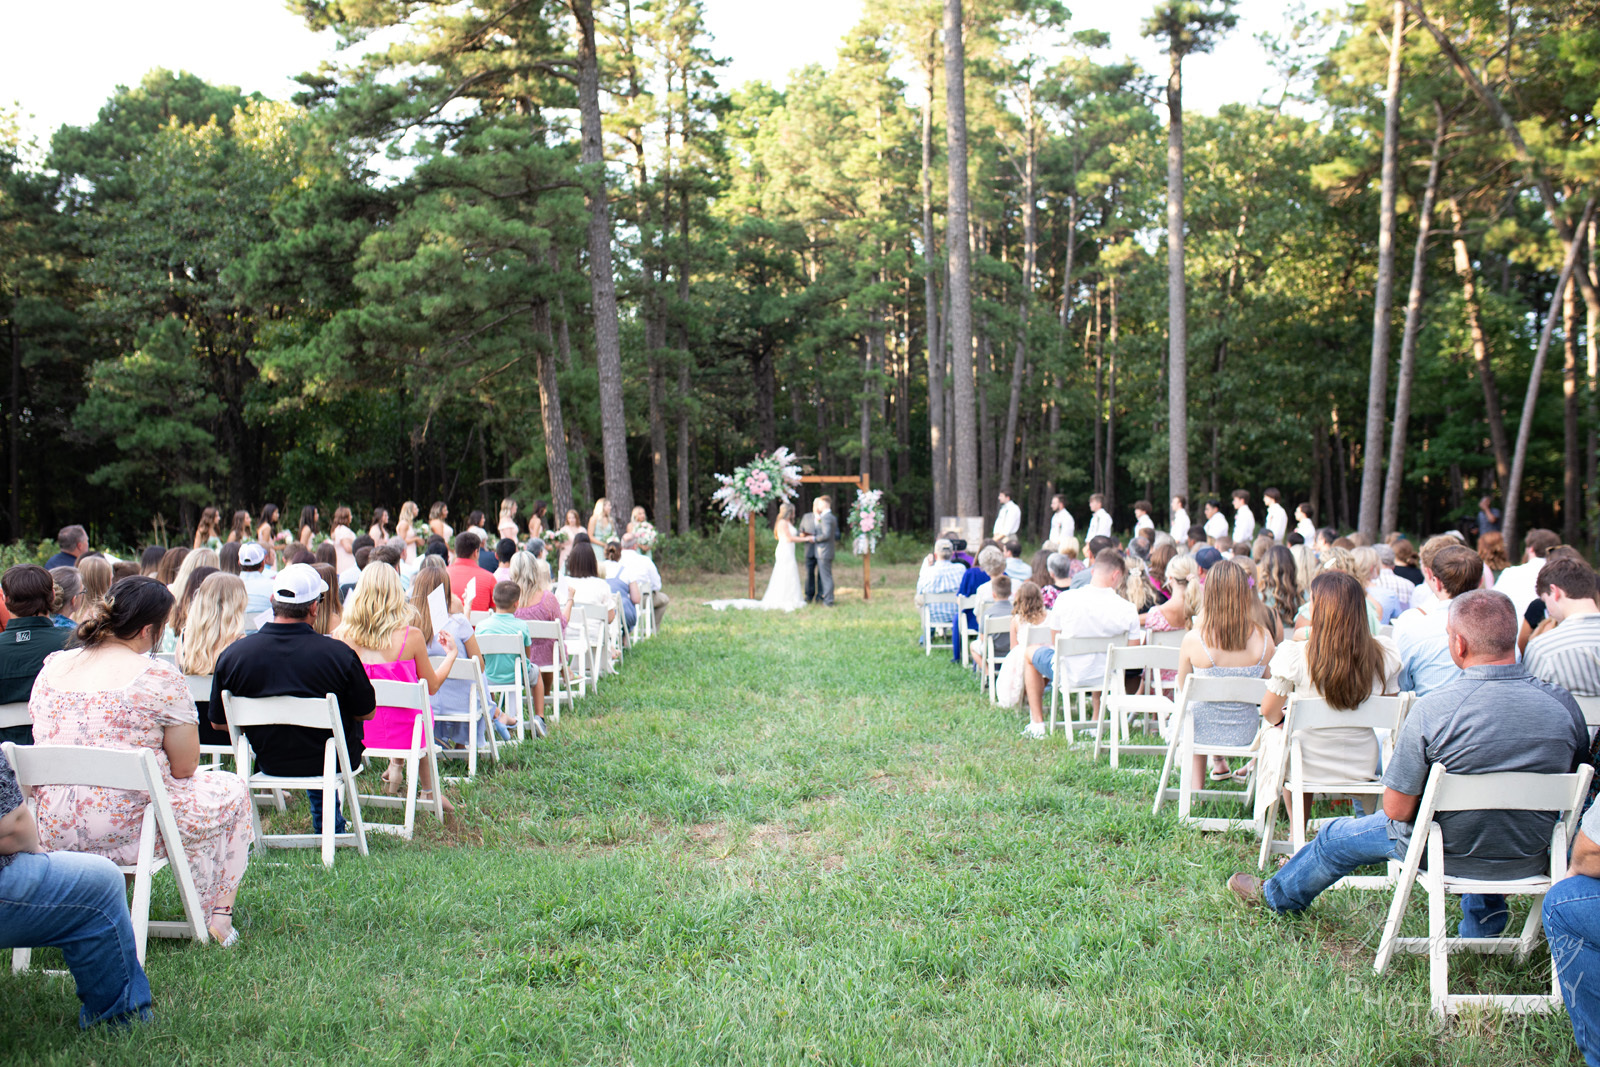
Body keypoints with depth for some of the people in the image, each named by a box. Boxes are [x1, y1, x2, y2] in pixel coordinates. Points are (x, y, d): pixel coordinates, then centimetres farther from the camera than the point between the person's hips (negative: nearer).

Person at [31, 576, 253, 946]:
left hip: (51, 831, 7)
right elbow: (184, 768, -9)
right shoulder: (159, 677, -13)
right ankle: (217, 918, 22)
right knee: (232, 790, 20)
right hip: (126, 829, -6)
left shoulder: (52, 667, 5)